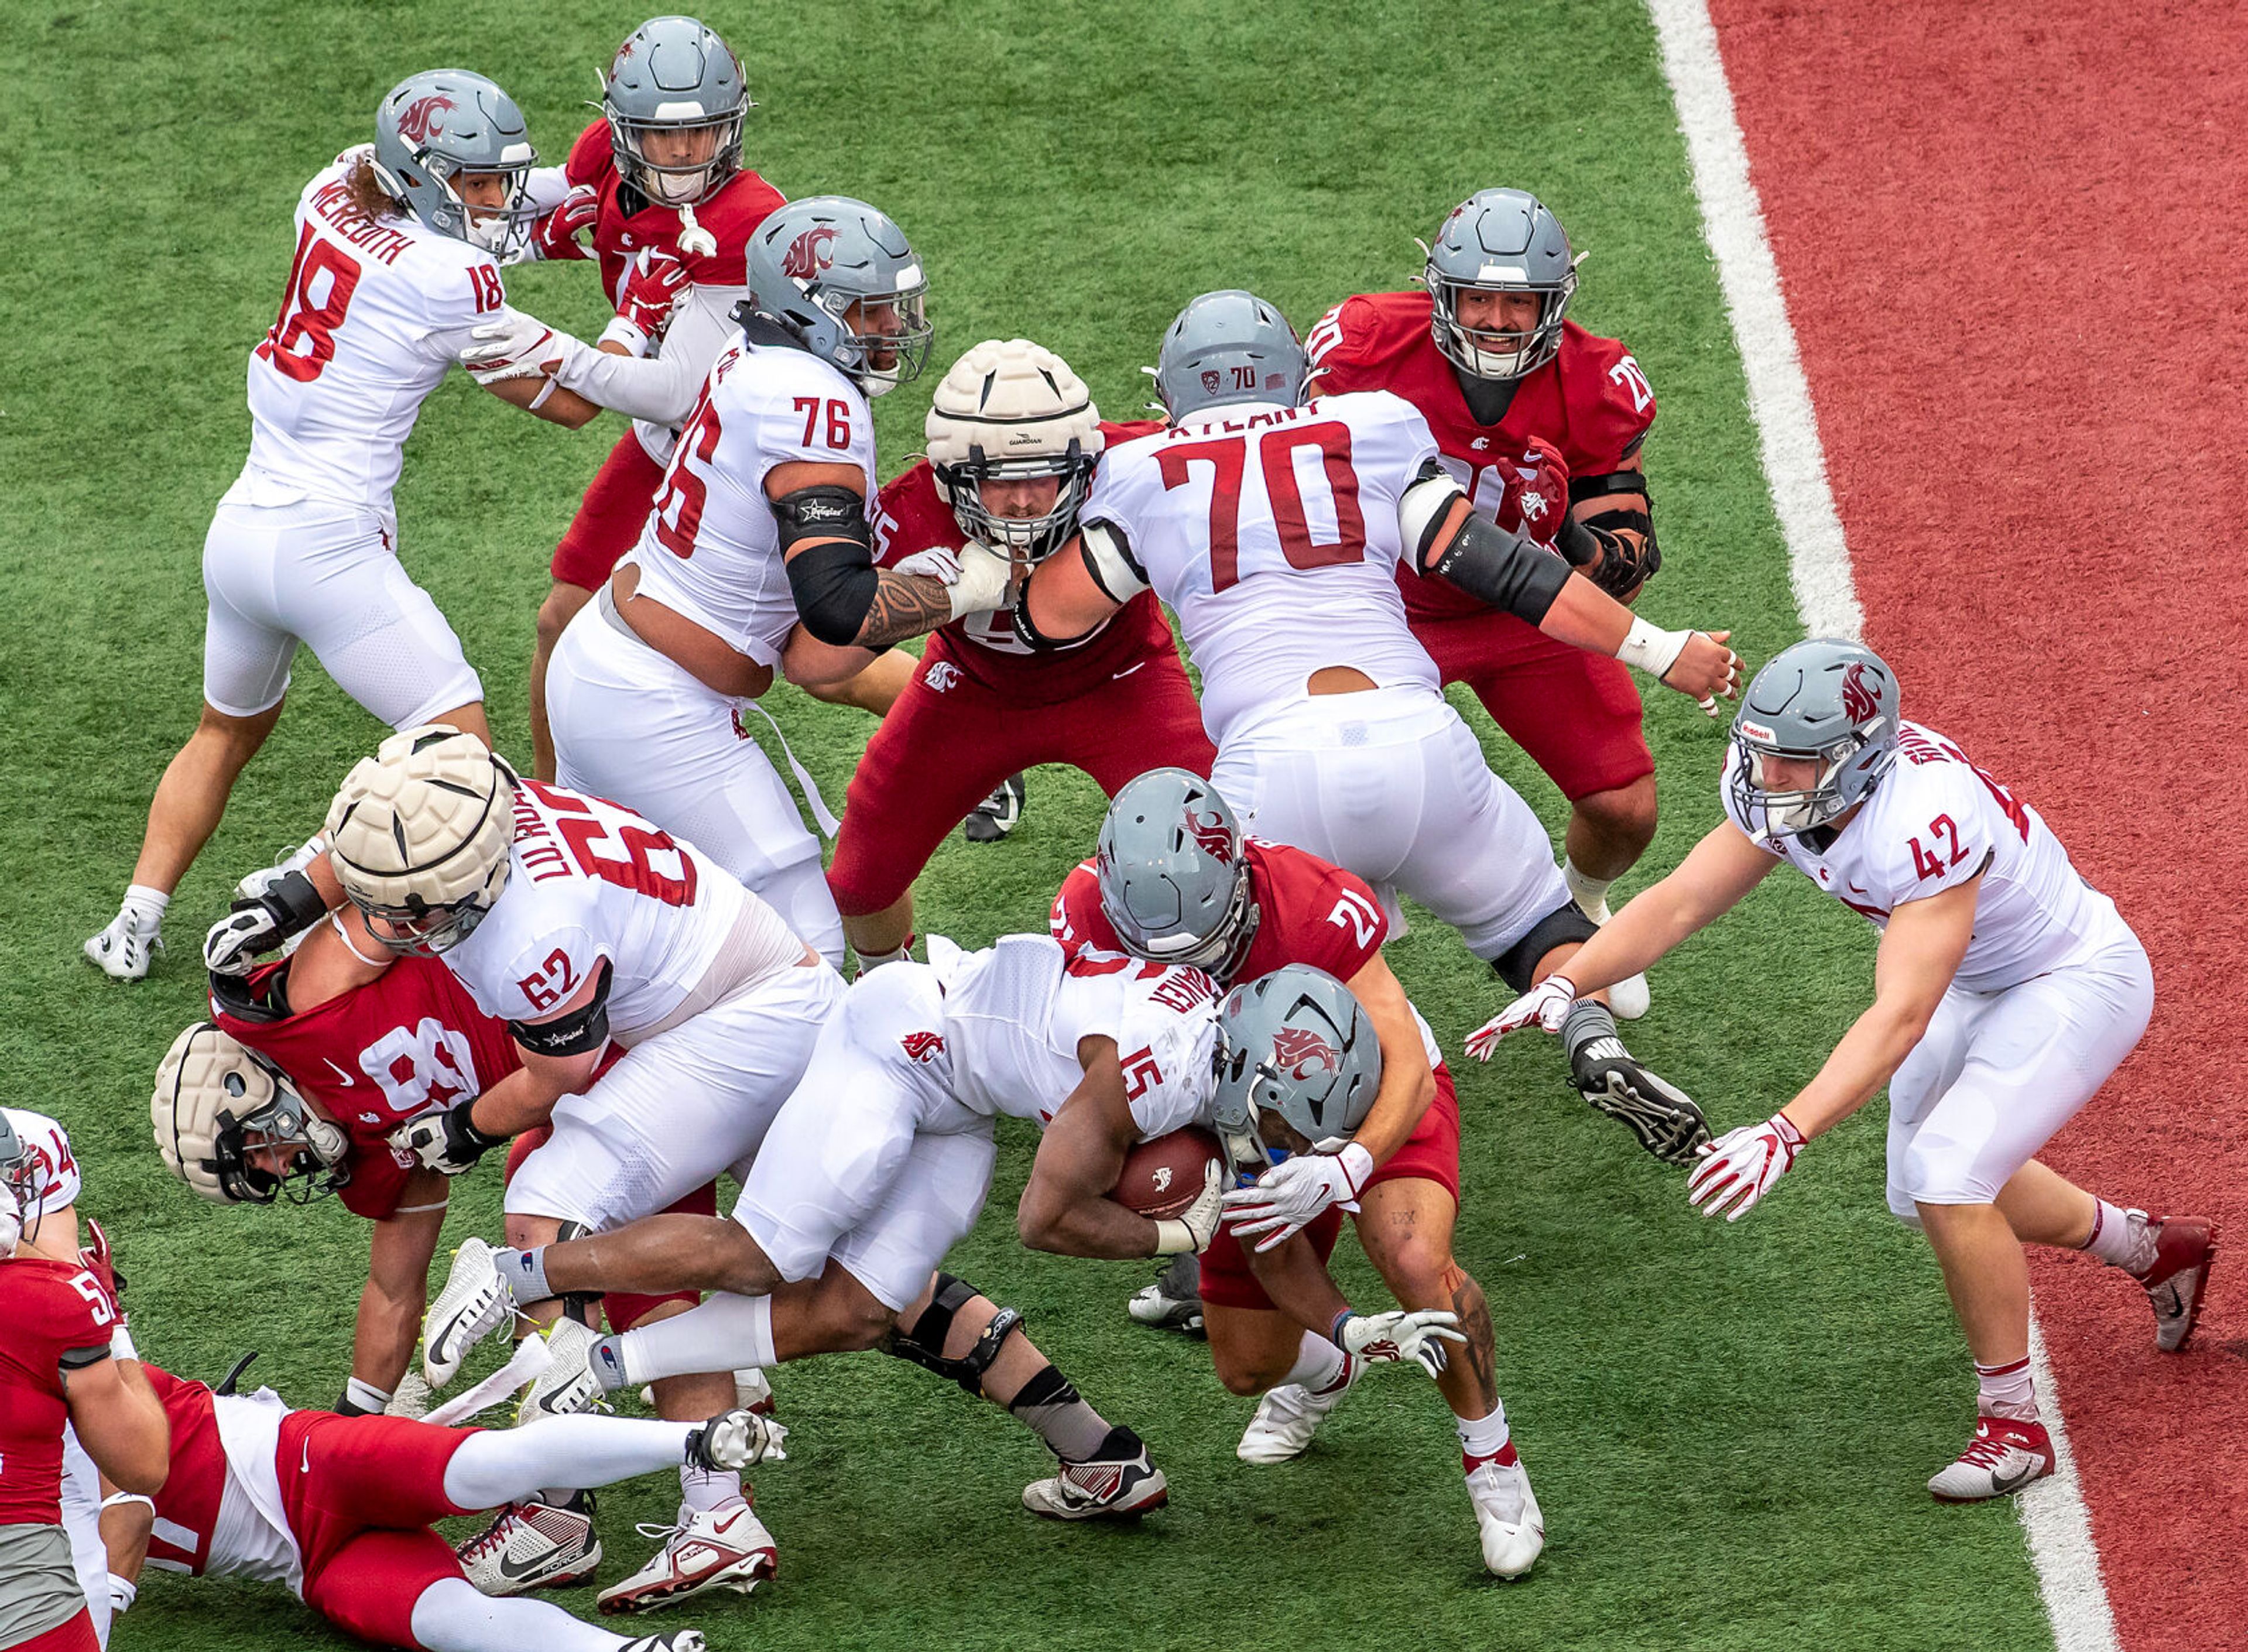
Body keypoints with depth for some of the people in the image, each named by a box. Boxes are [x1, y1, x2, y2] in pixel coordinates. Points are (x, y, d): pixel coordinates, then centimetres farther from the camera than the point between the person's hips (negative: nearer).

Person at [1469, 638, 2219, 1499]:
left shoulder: (1925, 822, -40)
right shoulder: (1788, 789, -16)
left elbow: (1900, 1018, -45)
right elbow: (1679, 901, -13)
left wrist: (1784, 1134, -54)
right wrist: (1562, 984, -28)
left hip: (2077, 984, -9)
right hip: (1974, 983, 9)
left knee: (1946, 1179, -23)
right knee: (1929, 1194, 20)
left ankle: (2013, 1424, -5)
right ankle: (2153, 1248, 45)